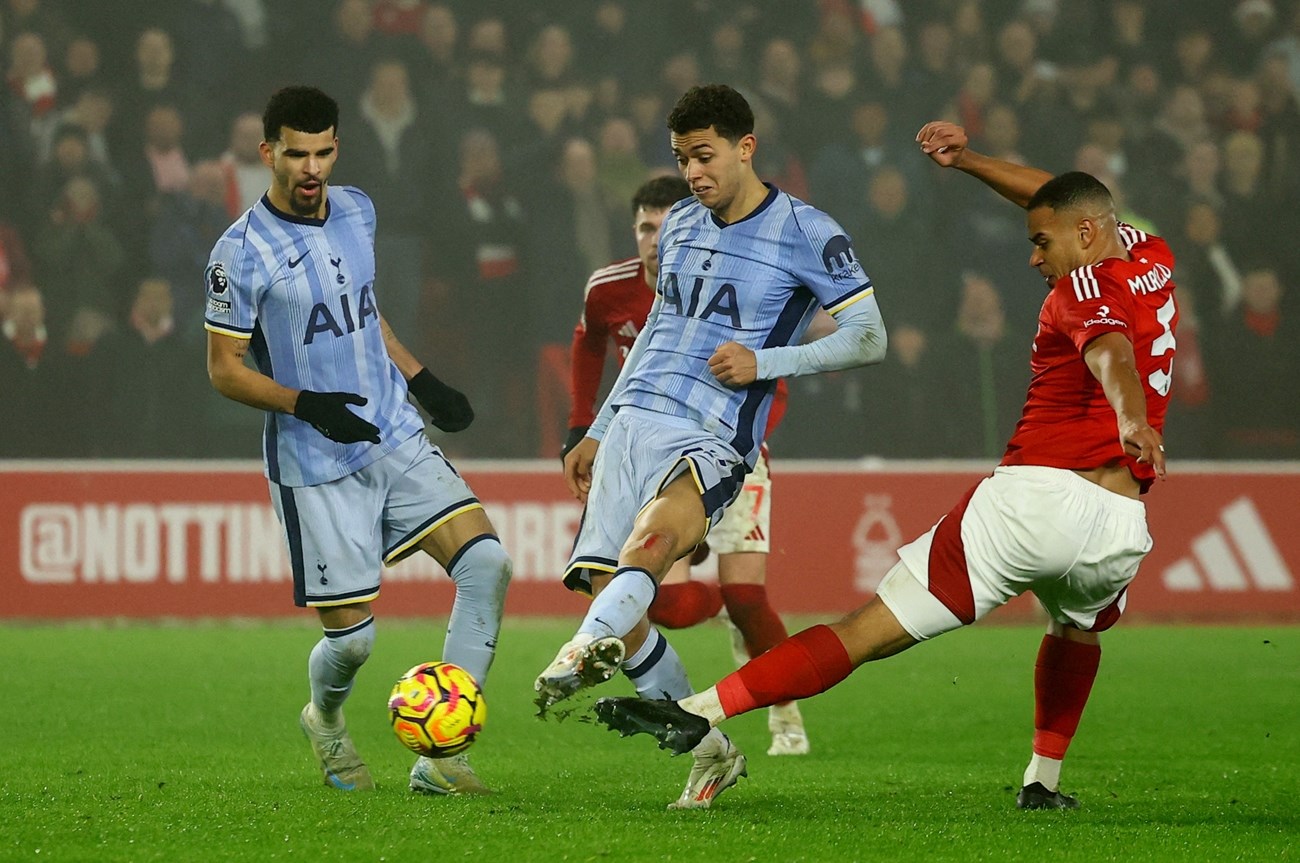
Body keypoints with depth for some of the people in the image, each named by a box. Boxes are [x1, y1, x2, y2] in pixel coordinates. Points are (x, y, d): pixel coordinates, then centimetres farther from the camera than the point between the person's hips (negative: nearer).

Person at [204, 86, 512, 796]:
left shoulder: (356, 211, 7)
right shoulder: (242, 253, -13)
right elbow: (224, 370, -9)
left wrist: (422, 381, 18)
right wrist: (308, 405, -23)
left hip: (398, 442, 6)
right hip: (315, 467, -6)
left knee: (486, 564, -13)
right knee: (353, 636, -6)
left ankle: (439, 755, -10)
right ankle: (325, 718, 32)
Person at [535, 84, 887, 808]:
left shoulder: (806, 233, -2)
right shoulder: (681, 225, 18)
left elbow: (869, 339, -3)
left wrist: (764, 363, -13)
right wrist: (597, 432, 29)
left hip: (711, 440, -6)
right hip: (632, 421, 6)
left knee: (657, 532, -37)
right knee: (605, 588, -3)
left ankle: (591, 646, -63)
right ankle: (711, 752, 11)